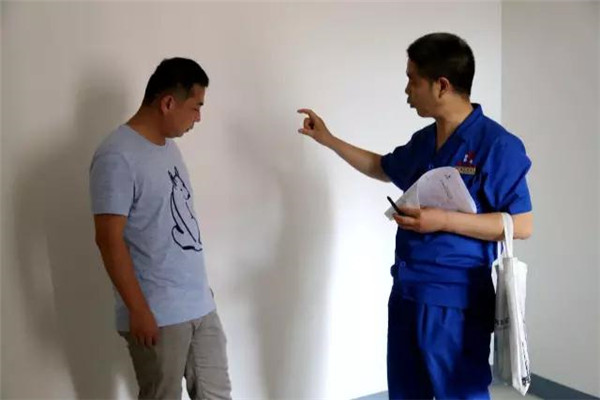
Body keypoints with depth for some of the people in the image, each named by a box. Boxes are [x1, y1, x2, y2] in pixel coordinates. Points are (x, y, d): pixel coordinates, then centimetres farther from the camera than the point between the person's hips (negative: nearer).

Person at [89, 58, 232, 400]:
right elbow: (109, 240, -19)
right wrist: (139, 310, -18)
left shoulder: (169, 146, 9)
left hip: (201, 303, 8)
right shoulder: (117, 157, -18)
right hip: (158, 314, -8)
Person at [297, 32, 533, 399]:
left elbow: (522, 225, -15)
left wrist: (444, 220, -22)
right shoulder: (423, 140, 9)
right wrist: (328, 139, 26)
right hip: (406, 291, 8)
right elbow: (382, 168, 28)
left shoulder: (496, 145, -14)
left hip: (455, 300, -8)